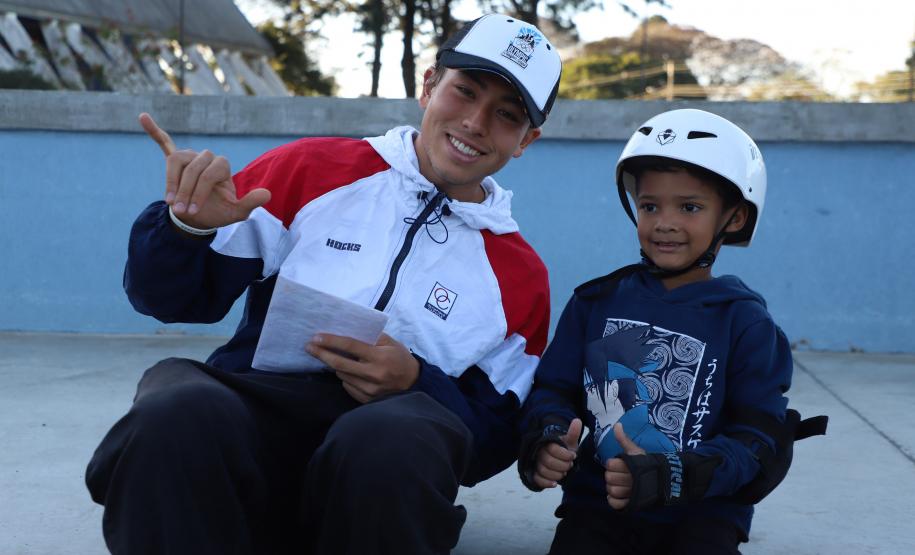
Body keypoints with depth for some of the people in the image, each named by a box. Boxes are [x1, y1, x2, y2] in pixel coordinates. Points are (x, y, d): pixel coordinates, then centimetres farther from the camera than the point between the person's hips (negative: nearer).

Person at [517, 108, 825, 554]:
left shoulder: (744, 321, 1)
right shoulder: (596, 301, 9)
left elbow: (763, 442, -5)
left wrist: (673, 476, -22)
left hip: (702, 513, -1)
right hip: (598, 502, 2)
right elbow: (554, 390, 9)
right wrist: (546, 441, -16)